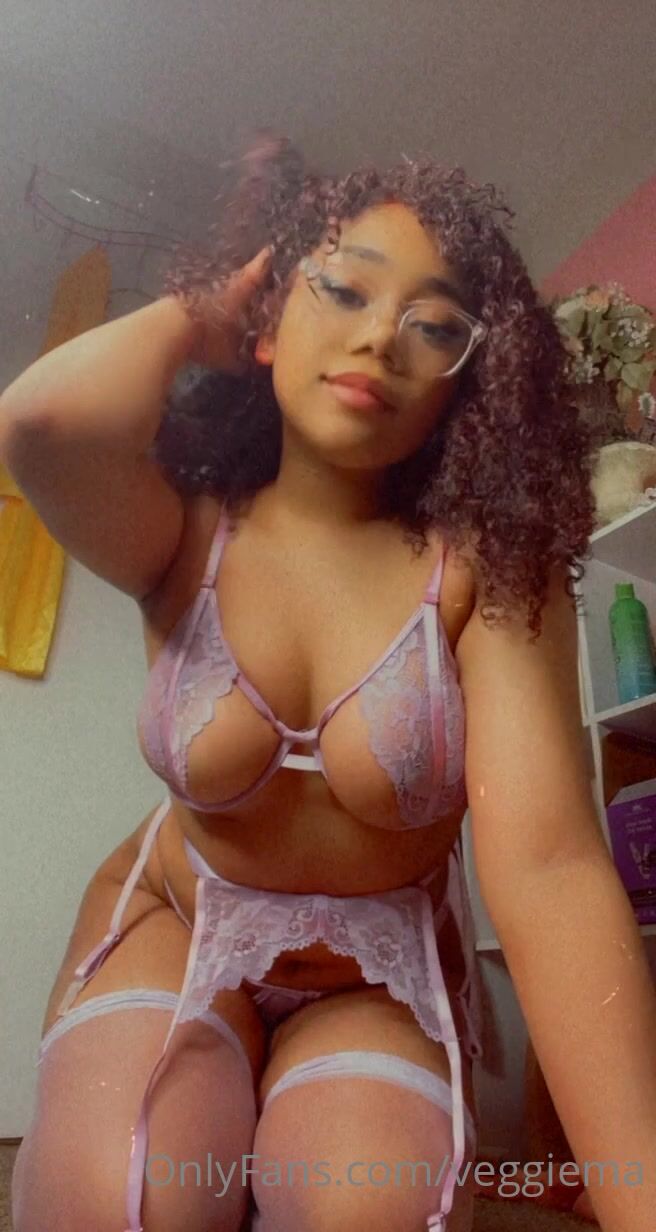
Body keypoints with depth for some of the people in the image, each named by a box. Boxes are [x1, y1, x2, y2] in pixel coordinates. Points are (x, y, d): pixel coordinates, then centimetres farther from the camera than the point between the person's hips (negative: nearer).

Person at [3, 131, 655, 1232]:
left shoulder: (489, 565, -18)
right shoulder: (183, 535, -13)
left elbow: (548, 864, -28)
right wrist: (202, 309, -15)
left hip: (386, 969, 0)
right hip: (175, 922, 1)